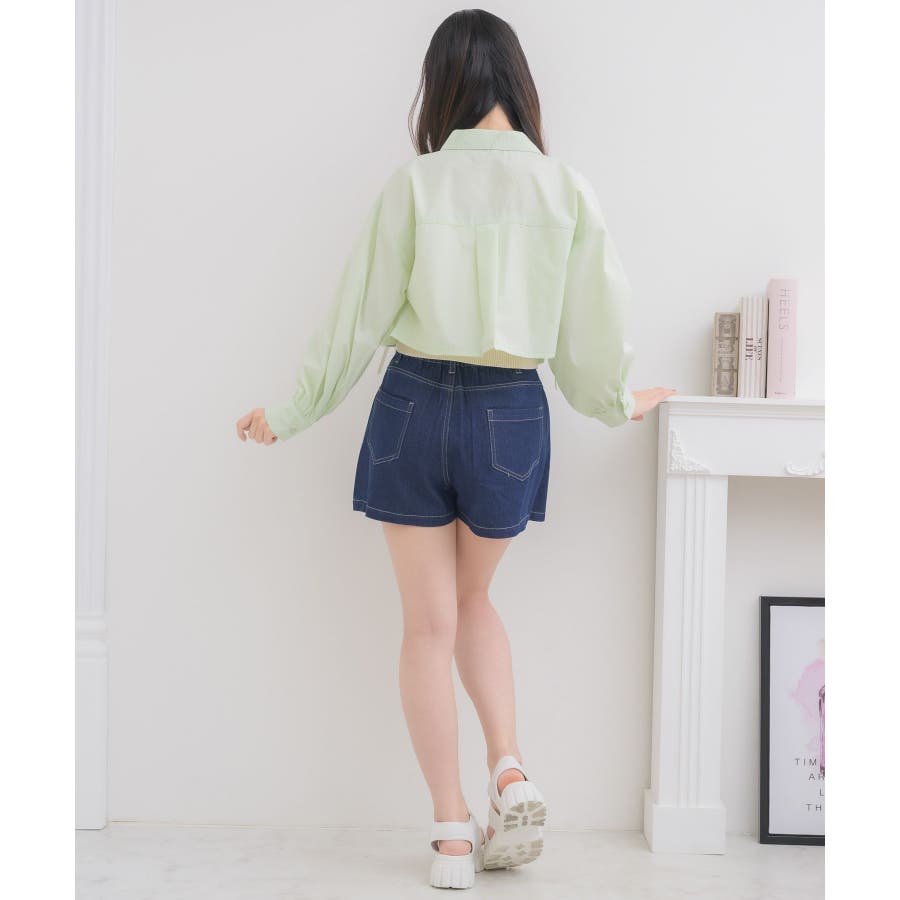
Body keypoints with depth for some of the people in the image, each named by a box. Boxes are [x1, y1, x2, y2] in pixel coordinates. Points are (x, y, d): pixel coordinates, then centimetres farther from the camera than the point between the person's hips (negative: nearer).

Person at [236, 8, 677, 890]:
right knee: (472, 598, 24)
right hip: (512, 416, 2)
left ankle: (453, 833, 12)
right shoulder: (567, 188, -3)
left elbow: (358, 315, -3)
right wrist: (617, 402, 23)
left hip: (416, 404, -2)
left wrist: (291, 411, 10)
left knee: (429, 620, 8)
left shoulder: (414, 183, -7)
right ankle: (510, 773, 8)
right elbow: (594, 322, 3)